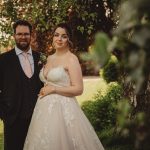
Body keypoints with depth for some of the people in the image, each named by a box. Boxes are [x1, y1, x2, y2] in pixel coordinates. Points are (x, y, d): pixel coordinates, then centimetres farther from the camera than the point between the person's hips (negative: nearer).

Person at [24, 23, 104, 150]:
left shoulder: (71, 59, -8)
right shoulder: (49, 58, 13)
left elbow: (78, 89, -15)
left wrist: (53, 89, -14)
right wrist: (44, 90, 8)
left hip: (62, 109, -7)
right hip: (45, 108, 7)